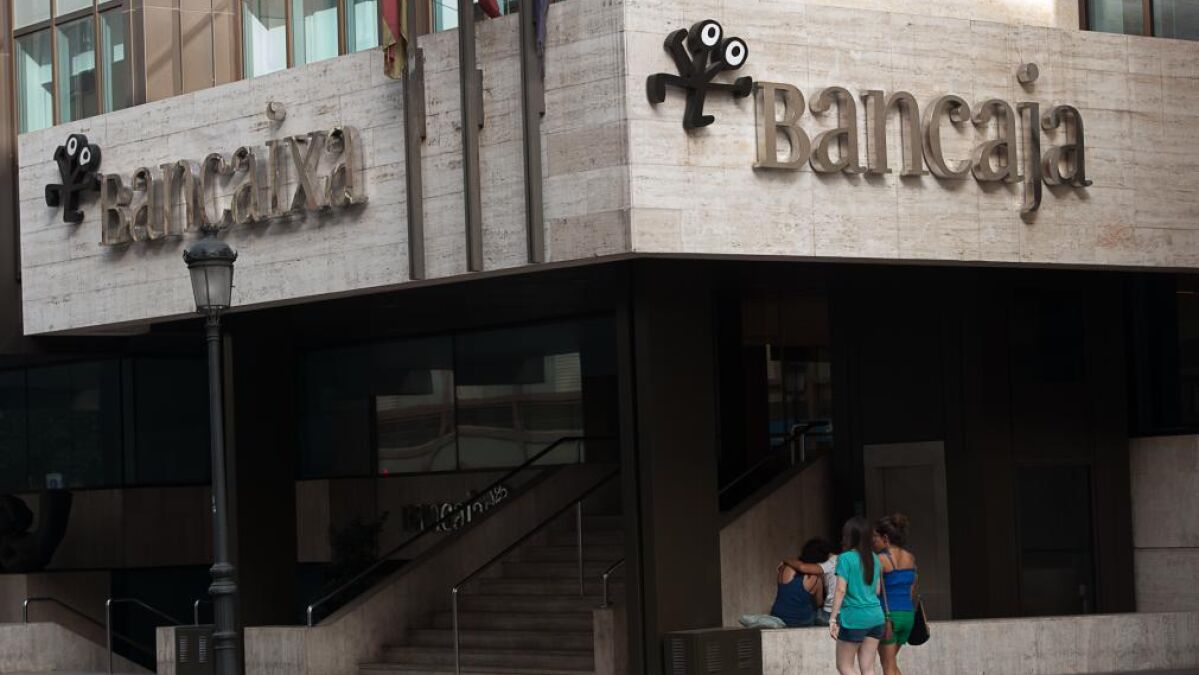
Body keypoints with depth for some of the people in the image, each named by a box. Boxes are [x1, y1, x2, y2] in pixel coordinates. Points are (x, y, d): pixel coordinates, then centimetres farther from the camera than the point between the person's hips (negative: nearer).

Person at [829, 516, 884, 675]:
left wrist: (833, 618, -9)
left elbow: (841, 590, -12)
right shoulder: (874, 559, 10)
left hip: (854, 618, -6)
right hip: (875, 617, 6)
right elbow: (877, 590, 15)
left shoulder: (845, 558, -8)